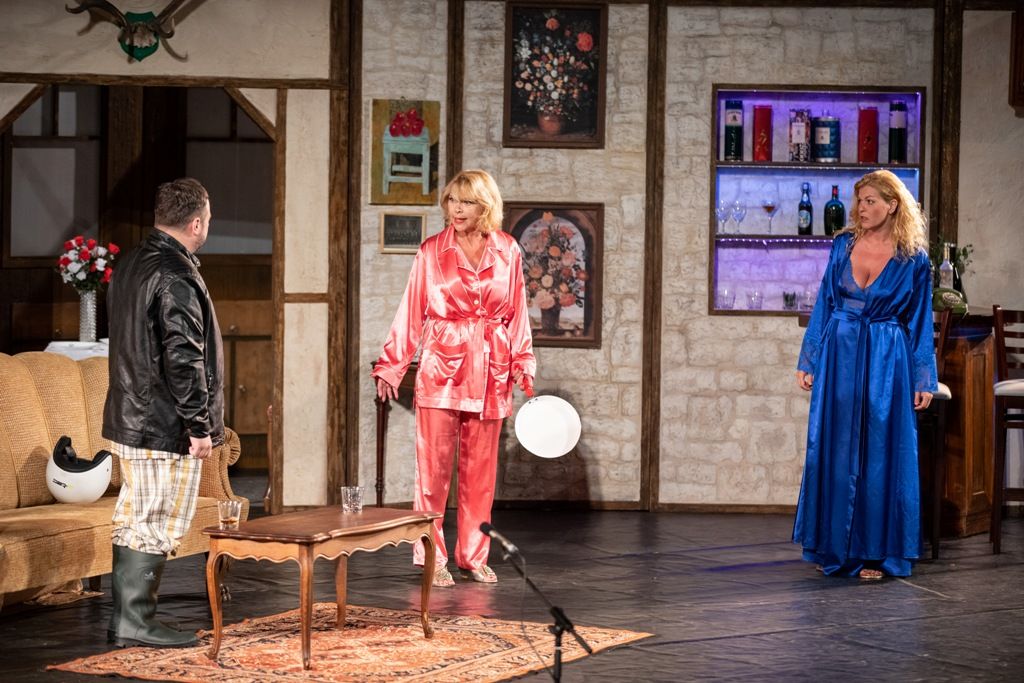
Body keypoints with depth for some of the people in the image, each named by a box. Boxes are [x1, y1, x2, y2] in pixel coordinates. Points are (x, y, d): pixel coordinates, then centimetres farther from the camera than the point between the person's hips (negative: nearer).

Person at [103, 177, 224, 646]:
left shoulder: (131, 265, 12)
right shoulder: (176, 277, -19)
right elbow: (183, 358, -22)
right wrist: (200, 426, -16)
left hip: (128, 420, 10)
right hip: (166, 428, -10)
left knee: (132, 521, 14)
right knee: (159, 525, -3)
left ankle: (125, 620, 19)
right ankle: (135, 623, 0)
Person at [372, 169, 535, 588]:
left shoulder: (508, 252, 6)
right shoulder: (432, 251, 1)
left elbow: (517, 314, 11)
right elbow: (411, 313, 2)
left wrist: (523, 366, 6)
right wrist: (390, 365, -1)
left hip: (490, 371, 2)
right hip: (441, 366, -2)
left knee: (480, 467, 7)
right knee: (434, 464, -3)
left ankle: (473, 556, 15)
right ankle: (431, 557, 4)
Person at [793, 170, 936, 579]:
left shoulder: (913, 259, -2)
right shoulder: (844, 244, 4)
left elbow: (920, 323, 2)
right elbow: (824, 304, 8)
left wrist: (924, 380, 0)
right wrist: (809, 361, 5)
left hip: (886, 362, -2)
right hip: (839, 357, 2)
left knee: (879, 454, -1)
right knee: (834, 449, 5)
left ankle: (875, 551, 7)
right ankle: (833, 546, 15)